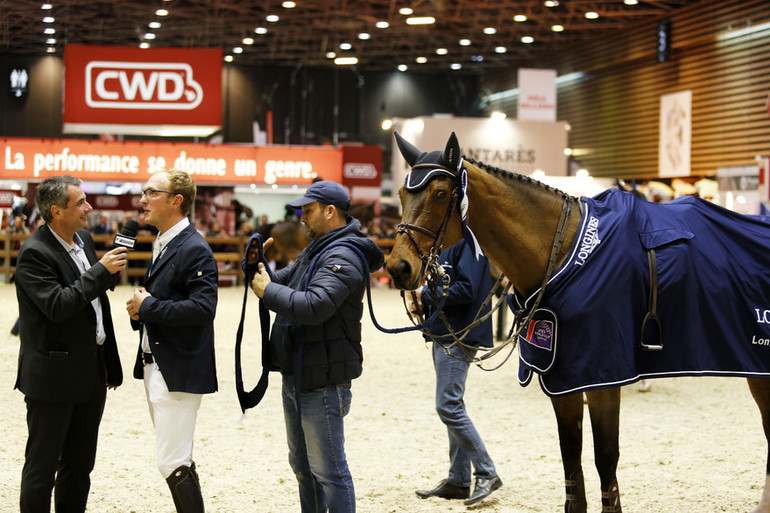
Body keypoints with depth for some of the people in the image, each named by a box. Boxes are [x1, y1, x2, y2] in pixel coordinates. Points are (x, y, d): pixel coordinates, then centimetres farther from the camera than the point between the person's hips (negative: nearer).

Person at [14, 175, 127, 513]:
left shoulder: (84, 238, 9)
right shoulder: (34, 252, -16)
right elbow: (58, 306, -26)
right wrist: (101, 271, -24)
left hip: (92, 372, 8)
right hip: (54, 376, -8)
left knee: (80, 463, 16)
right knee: (43, 463, 3)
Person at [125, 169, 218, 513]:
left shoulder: (195, 250, -16)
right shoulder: (160, 245, 15)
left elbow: (203, 308, -26)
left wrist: (148, 306, -19)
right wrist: (138, 307, 1)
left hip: (179, 370, -10)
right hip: (154, 365, 10)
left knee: (173, 464, -10)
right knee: (177, 461, 16)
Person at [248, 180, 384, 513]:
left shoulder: (343, 258, -18)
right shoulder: (314, 252, 17)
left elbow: (314, 306, -32)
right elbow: (281, 281, 20)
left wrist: (267, 291, -21)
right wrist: (257, 265, -1)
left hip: (323, 382, -11)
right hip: (296, 377, 11)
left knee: (328, 470, -5)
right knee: (302, 466, 19)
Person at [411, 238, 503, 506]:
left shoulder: (469, 243, -15)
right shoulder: (449, 245, 16)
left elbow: (466, 291, -24)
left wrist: (426, 294, -14)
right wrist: (425, 303, 3)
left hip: (458, 338, -11)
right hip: (444, 336, 11)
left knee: (448, 407, -12)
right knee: (452, 407, 12)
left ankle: (487, 473, -4)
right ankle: (458, 481, 19)